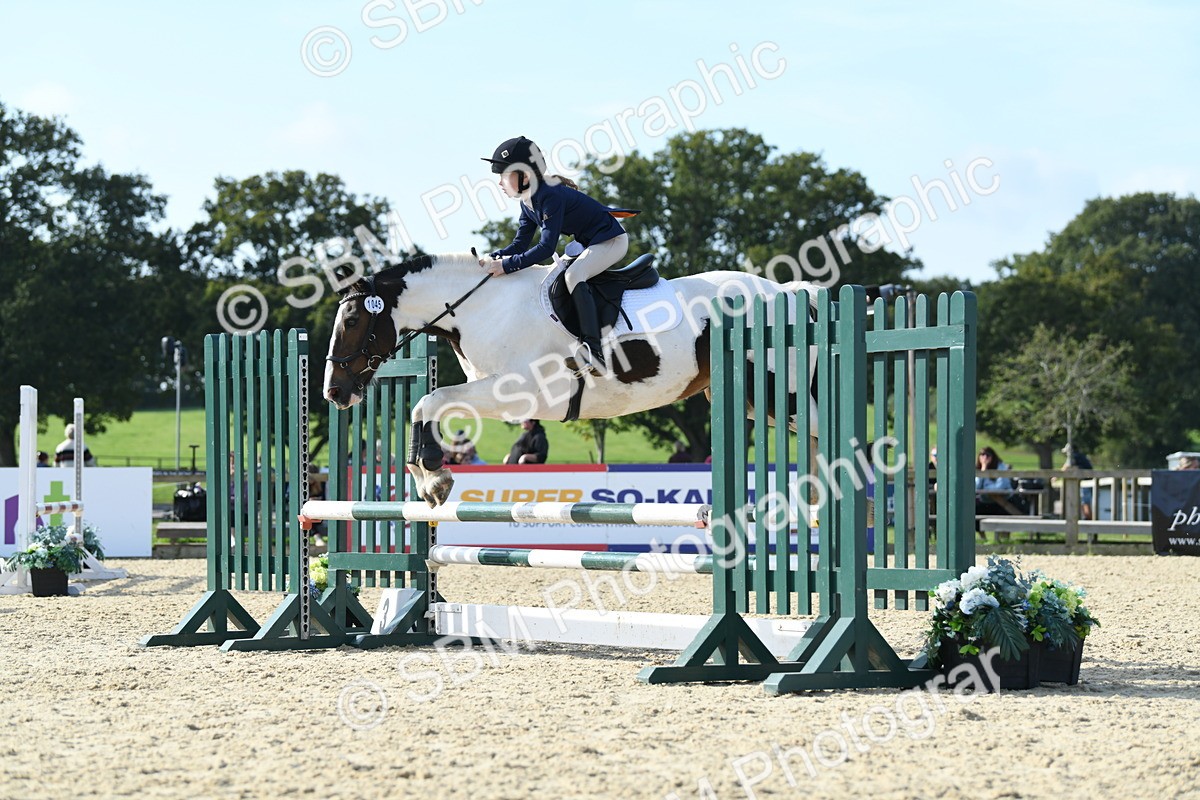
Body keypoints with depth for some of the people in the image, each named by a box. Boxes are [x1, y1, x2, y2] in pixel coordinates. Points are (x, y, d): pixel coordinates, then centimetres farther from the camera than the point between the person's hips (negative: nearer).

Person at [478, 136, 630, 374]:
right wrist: (492, 258, -13)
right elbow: (520, 245, 5)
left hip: (611, 240, -11)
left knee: (573, 275, -31)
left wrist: (507, 265, -33)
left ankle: (594, 352, -38)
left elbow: (546, 247, -32)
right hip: (589, 244, 11)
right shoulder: (528, 202, 3)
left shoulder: (550, 196, -27)